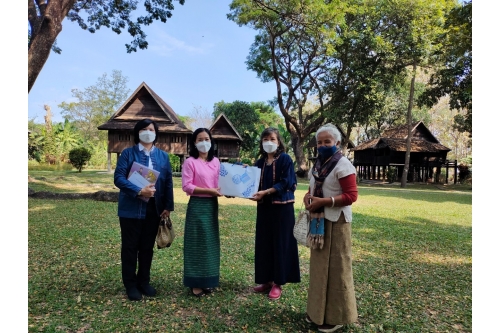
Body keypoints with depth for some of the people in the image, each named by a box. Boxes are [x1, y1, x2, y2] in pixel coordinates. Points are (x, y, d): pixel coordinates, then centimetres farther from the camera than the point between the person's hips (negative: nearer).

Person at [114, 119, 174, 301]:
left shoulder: (163, 156, 7)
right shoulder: (128, 153, -3)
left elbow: (168, 182, 6)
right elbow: (119, 178, -12)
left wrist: (168, 206, -1)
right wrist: (139, 191, -24)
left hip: (154, 208, 3)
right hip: (131, 207, -3)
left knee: (148, 247, 13)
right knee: (130, 247, 7)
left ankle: (144, 281, 29)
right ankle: (130, 285, 22)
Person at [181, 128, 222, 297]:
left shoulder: (216, 161, 9)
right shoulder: (190, 162, -7)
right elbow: (187, 186, -13)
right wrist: (209, 191, -19)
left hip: (212, 205, 6)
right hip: (197, 206, -5)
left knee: (211, 243, 11)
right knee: (197, 243, 1)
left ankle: (208, 280, 24)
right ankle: (196, 283, 13)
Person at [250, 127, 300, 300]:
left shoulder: (285, 159, -6)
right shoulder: (260, 162, 11)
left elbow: (286, 183, -14)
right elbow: (256, 184, 12)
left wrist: (265, 192, -21)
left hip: (282, 207, -6)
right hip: (264, 207, 6)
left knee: (280, 243, 0)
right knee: (264, 243, 10)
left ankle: (278, 283, 11)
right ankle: (267, 280, 22)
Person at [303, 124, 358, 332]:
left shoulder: (343, 165, -13)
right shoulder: (318, 164, 11)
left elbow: (351, 196, -18)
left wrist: (323, 201, -23)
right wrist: (308, 196, -1)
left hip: (336, 222, -8)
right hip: (319, 220, 8)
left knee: (335, 267, 1)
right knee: (319, 265, 15)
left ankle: (337, 316, 15)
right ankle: (318, 311, 29)